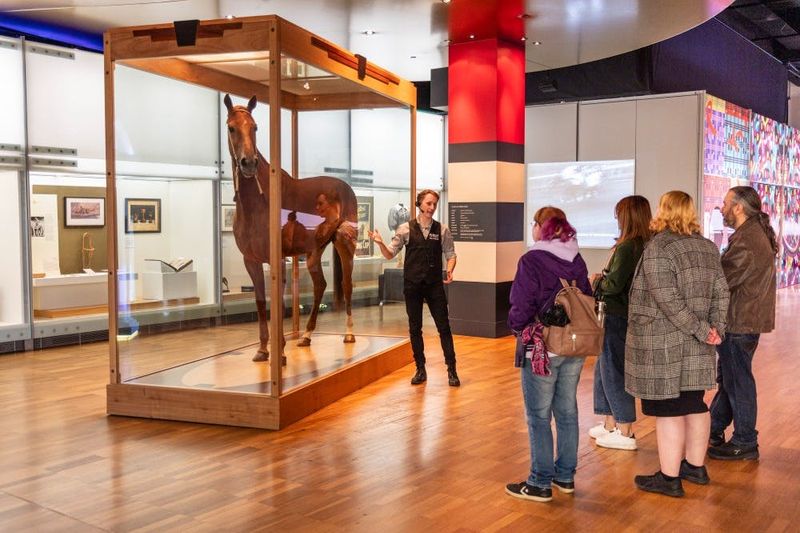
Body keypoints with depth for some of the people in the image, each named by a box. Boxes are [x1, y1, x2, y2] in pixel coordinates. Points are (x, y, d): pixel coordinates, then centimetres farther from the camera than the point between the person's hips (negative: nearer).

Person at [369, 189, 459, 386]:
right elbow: (390, 254, 2)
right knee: (414, 328, 8)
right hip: (412, 285, 0)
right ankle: (420, 369, 21)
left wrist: (450, 270, -13)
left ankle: (451, 370, 11)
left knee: (443, 326, 2)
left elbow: (450, 254, 6)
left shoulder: (442, 230, 1)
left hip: (435, 285, 0)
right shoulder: (406, 228, -1)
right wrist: (380, 243, -18)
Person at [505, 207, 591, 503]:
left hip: (541, 348, -6)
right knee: (567, 412, 15)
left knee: (539, 416, 3)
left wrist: (517, 326, 3)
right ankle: (565, 476, 25)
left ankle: (541, 483, 9)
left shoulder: (532, 260, -14)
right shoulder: (577, 261, 4)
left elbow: (521, 307, -16)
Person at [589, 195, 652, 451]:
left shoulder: (626, 247, -19)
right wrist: (603, 279, 10)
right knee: (604, 368, 19)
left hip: (617, 317, -9)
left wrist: (597, 280, -2)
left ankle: (625, 432, 11)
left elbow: (614, 284, -21)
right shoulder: (648, 245, 6)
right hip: (627, 314, 9)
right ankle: (610, 424, 28)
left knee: (614, 371, 2)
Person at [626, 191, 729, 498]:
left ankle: (669, 478, 5)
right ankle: (695, 467, 29)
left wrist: (702, 331, -15)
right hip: (694, 347, 8)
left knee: (667, 409, -2)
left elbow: (668, 299, -21)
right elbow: (721, 292, 7)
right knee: (694, 404, 17)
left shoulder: (658, 248, -15)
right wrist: (716, 328, 0)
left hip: (661, 344, -8)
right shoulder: (707, 247, 9)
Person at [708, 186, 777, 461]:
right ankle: (713, 430, 31)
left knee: (737, 381, 0)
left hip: (740, 322, -11)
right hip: (745, 318, 11)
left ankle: (744, 443, 11)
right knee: (727, 377, 19)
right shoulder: (756, 233, 12)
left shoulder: (747, 240, -22)